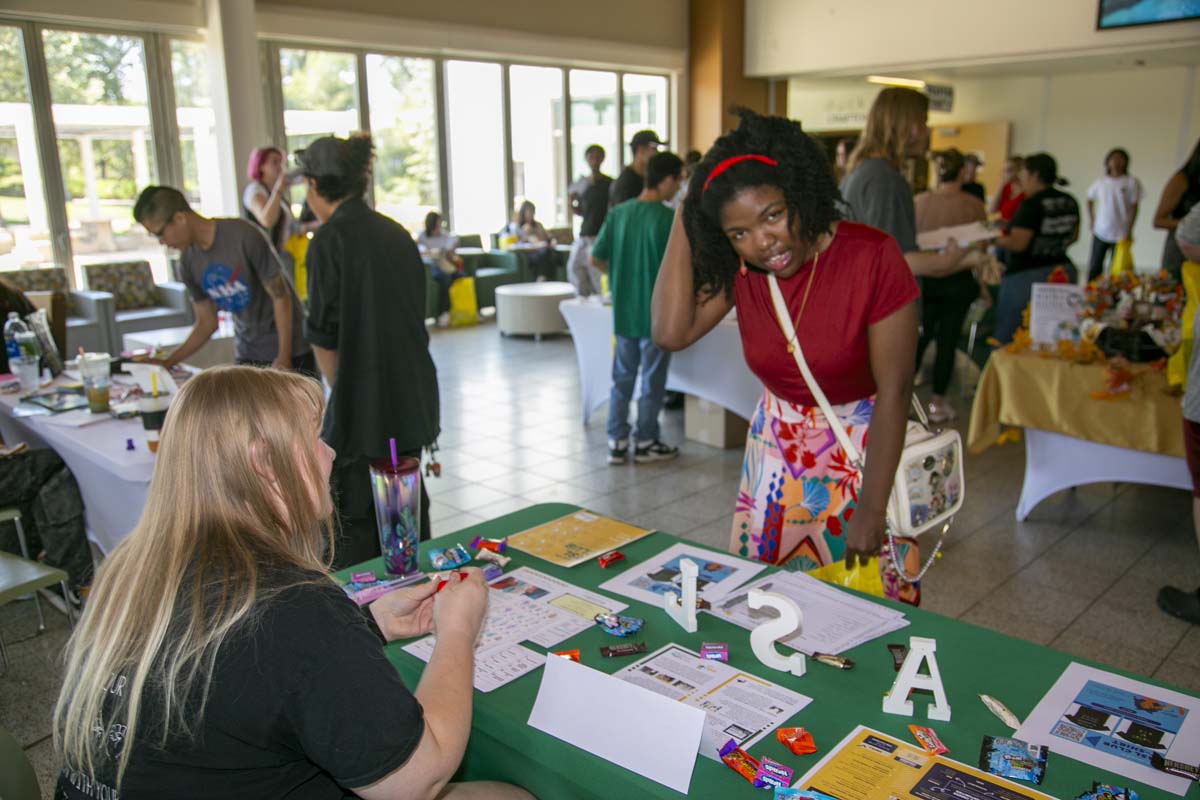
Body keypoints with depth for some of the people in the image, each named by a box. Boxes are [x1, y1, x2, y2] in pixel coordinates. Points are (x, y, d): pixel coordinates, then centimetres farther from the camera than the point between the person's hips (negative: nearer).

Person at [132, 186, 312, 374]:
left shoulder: (244, 237, -18)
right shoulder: (188, 263, 1)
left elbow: (280, 297, -14)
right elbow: (207, 323, 9)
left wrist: (284, 357, -15)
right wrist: (167, 362, 1)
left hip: (290, 351, -5)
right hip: (247, 354, 5)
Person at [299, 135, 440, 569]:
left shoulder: (330, 239, -13)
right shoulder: (395, 232, 9)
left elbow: (324, 337, -10)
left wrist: (340, 398, 6)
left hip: (364, 409, -7)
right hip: (412, 403, 8)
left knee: (356, 531, 2)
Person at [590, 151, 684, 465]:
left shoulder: (619, 213, 1)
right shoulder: (669, 218, -13)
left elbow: (596, 259, 2)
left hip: (624, 310, 5)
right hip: (657, 313, -5)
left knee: (622, 377, 13)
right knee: (652, 381, 8)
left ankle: (617, 442, 17)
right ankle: (645, 443, 18)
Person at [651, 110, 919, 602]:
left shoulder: (872, 257, -22)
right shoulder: (736, 267, -10)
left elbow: (894, 388, -20)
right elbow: (671, 334, -24)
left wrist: (871, 510, -20)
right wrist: (683, 220, -21)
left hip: (867, 445, -4)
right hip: (778, 445, 4)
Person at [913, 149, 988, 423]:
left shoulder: (919, 201, -7)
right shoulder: (974, 205, -9)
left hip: (923, 277, 2)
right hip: (958, 280, -2)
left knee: (919, 337, 16)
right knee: (947, 340, 8)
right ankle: (938, 402, 15)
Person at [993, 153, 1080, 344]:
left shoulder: (1032, 204, -15)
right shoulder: (1070, 202, 9)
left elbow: (1017, 244, -20)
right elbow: (1073, 236, 20)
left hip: (1027, 276, -8)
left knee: (1007, 336, -1)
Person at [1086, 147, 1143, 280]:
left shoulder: (1132, 182, -4)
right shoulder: (1100, 182, 4)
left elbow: (1134, 207, -5)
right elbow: (1090, 200, 17)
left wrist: (1129, 230, -10)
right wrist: (1091, 220, 6)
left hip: (1121, 234, -2)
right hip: (1100, 233, 2)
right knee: (1094, 267, 4)